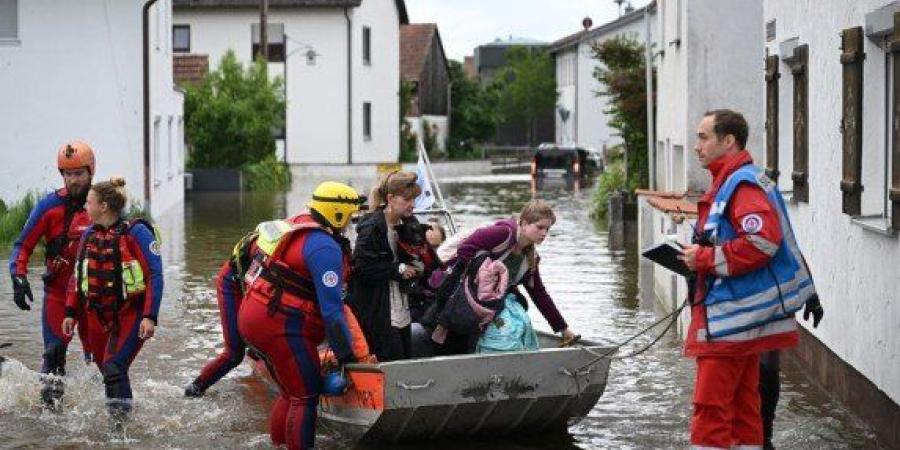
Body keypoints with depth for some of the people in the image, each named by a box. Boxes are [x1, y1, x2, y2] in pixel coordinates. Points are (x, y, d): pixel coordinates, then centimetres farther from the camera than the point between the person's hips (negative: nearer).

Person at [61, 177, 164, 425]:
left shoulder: (135, 232, -11)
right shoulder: (89, 234, 9)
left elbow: (155, 275, -13)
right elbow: (77, 276, 18)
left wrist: (150, 317, -20)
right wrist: (71, 313, 11)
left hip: (131, 314, -7)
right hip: (98, 316, 7)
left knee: (114, 369, -19)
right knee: (107, 370, 10)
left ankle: (120, 421, -15)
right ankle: (121, 414, 26)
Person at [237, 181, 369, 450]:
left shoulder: (296, 227, 13)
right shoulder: (325, 247, -16)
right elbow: (331, 307, -21)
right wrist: (346, 355, -18)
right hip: (280, 327, -10)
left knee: (291, 393, 19)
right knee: (306, 397, -3)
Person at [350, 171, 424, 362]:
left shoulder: (409, 225, 8)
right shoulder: (371, 228, -15)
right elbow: (362, 268, -21)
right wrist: (398, 270, -16)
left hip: (402, 313, 8)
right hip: (376, 315, -8)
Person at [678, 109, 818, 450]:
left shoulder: (743, 183, -15)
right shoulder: (728, 182, 18)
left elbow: (763, 240, -28)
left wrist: (704, 258, -19)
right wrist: (699, 257, 10)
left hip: (733, 317, -11)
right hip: (738, 316, 11)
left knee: (711, 407, -9)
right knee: (742, 405, 15)